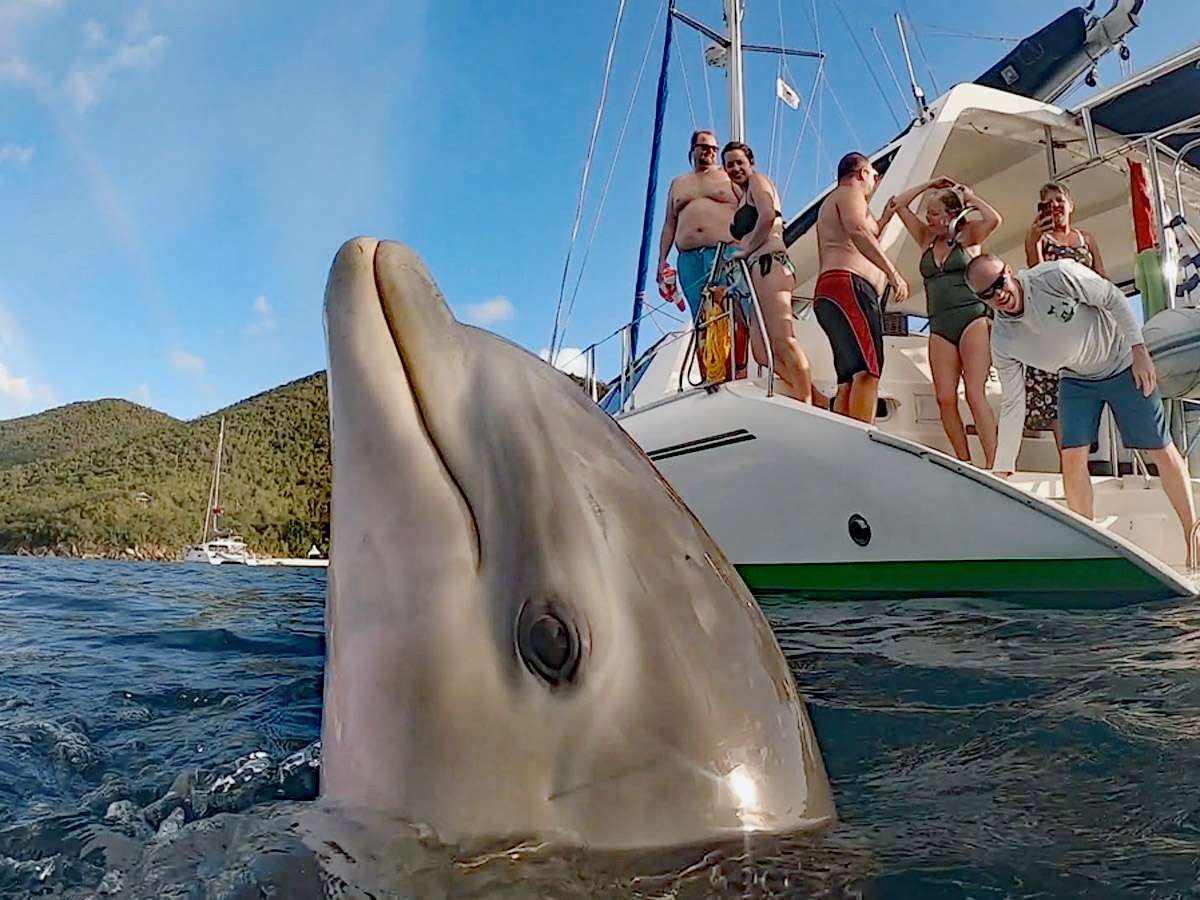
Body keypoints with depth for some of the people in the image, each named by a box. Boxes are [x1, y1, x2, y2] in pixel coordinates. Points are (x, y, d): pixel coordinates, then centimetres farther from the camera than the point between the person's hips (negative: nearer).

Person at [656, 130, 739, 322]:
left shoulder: (730, 176, 15)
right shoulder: (678, 183, 25)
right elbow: (669, 224, 22)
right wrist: (662, 259, 11)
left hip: (727, 253, -3)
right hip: (688, 259, 3)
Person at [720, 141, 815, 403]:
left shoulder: (758, 180, 9)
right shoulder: (743, 197, 34)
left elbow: (768, 215, -11)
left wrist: (746, 249, -6)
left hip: (768, 262, -10)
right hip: (758, 268, 10)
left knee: (781, 339, -22)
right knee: (762, 350, -3)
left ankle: (808, 404, -27)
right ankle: (813, 397, -6)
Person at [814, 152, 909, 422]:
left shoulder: (829, 203, 35)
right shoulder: (850, 191, 5)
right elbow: (857, 230, -16)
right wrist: (893, 272, -20)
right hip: (849, 286, -10)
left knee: (848, 380, 1)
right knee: (868, 370, -23)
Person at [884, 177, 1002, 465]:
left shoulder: (967, 236, 8)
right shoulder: (927, 239, 19)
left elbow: (994, 220, -13)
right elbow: (898, 205, 21)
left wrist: (970, 197, 2)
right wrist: (928, 185, 17)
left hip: (973, 319, -4)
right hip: (939, 327, 4)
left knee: (975, 394, -14)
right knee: (945, 398, -8)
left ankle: (993, 464, -14)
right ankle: (965, 464, -2)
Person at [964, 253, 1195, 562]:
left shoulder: (1056, 275, -29)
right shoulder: (1001, 343, -18)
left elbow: (1113, 298, -14)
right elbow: (1013, 405, -12)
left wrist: (1139, 350, -15)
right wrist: (1002, 467, -13)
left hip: (1123, 364, -2)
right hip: (1076, 380, 2)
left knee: (1162, 451, 3)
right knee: (1072, 456, -13)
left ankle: (1193, 538, 18)